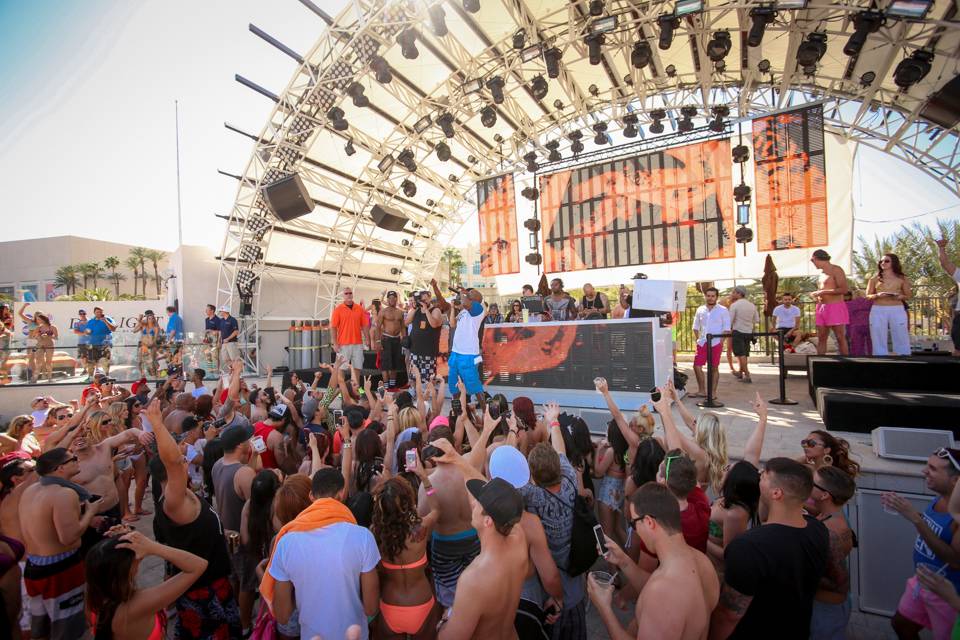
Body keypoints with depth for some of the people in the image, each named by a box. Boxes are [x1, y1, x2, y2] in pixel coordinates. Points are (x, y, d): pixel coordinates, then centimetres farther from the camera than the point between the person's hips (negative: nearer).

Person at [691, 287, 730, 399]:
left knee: (714, 368, 2)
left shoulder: (723, 310, -1)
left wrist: (721, 341, -11)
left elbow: (726, 328, -3)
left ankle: (713, 392, 13)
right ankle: (701, 391, 15)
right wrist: (698, 339, 6)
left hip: (716, 343, -4)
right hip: (702, 343, 4)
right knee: (697, 366, 2)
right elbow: (696, 327, 16)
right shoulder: (700, 310, 9)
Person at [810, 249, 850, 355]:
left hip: (835, 307, -8)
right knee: (821, 338, 4)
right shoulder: (822, 273, 18)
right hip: (822, 307, 8)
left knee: (840, 338, -4)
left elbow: (844, 289, -17)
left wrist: (822, 292, -15)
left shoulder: (836, 270, -6)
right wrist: (816, 294, 11)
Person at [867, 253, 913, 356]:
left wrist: (900, 296, -10)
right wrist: (877, 295, -13)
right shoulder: (874, 279, 9)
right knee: (879, 339, 0)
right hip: (878, 311, 0)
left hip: (897, 310, 0)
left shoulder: (902, 279, 9)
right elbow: (868, 296, 7)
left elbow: (908, 296, 12)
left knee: (901, 338, 0)